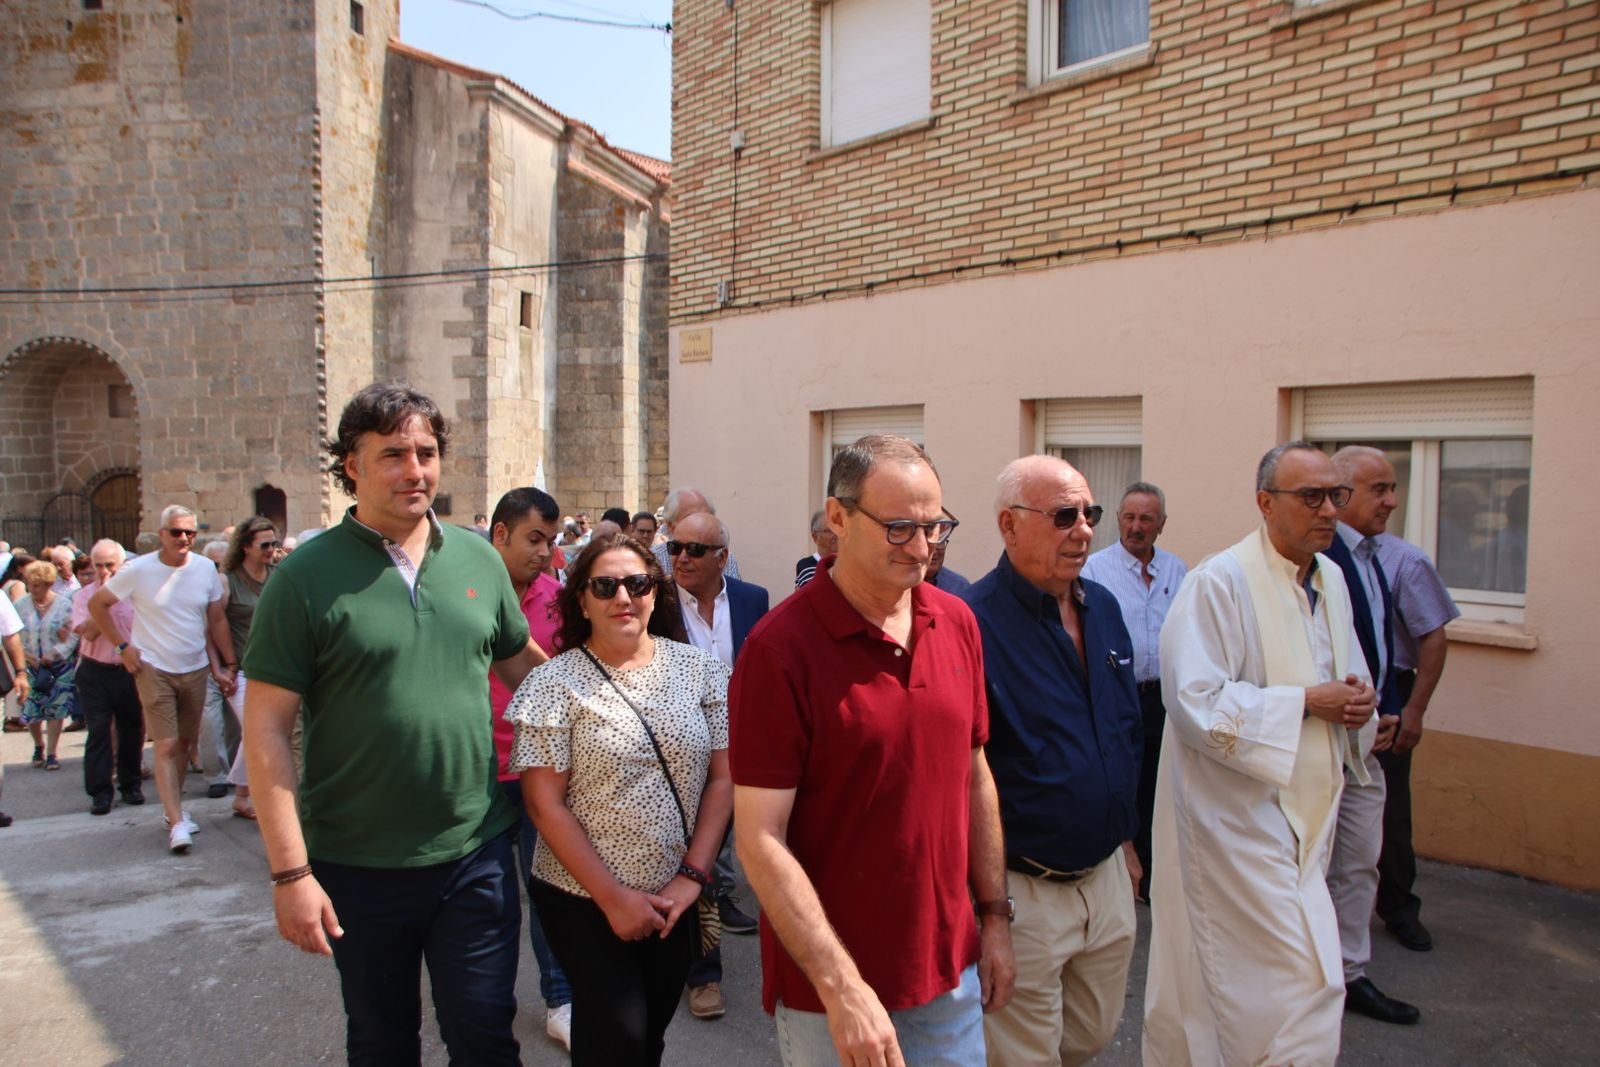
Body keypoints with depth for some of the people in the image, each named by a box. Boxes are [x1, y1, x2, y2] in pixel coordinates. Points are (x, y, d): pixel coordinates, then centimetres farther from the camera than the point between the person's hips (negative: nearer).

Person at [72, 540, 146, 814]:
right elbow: (89, 632, -14)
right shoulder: (84, 595, 0)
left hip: (129, 671, 1)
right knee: (99, 731, -2)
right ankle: (99, 791, 4)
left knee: (131, 729, 9)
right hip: (95, 672, -1)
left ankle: (130, 784, 22)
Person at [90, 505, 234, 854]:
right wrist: (123, 645, -5)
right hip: (154, 669, -3)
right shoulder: (138, 570, -9)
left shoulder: (206, 569, -1)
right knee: (166, 746, -7)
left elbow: (217, 621, 6)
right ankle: (177, 822, -7)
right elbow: (97, 604, 2)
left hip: (195, 669, 4)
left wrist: (230, 664, 2)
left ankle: (174, 808, 28)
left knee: (186, 743, 12)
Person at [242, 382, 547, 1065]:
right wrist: (290, 873, -13)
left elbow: (521, 664, 15)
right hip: (358, 866, -2)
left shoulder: (478, 559, 1)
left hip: (476, 851, 2)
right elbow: (266, 732, -10)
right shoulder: (305, 576, -10)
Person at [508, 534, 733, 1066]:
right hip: (584, 901, -3)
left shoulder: (698, 669, -1)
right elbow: (545, 802, -11)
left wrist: (691, 876, -8)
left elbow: (722, 777, 0)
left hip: (676, 900, 3)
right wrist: (612, 897, -14)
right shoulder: (553, 684, -9)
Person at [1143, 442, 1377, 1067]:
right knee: (1308, 989, -7)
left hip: (1303, 815, 8)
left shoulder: (1331, 579, 10)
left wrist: (1357, 700, 0)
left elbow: (1349, 674, 24)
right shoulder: (1218, 583, -17)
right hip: (1239, 817, -8)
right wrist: (1307, 702, -20)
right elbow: (1195, 703, -23)